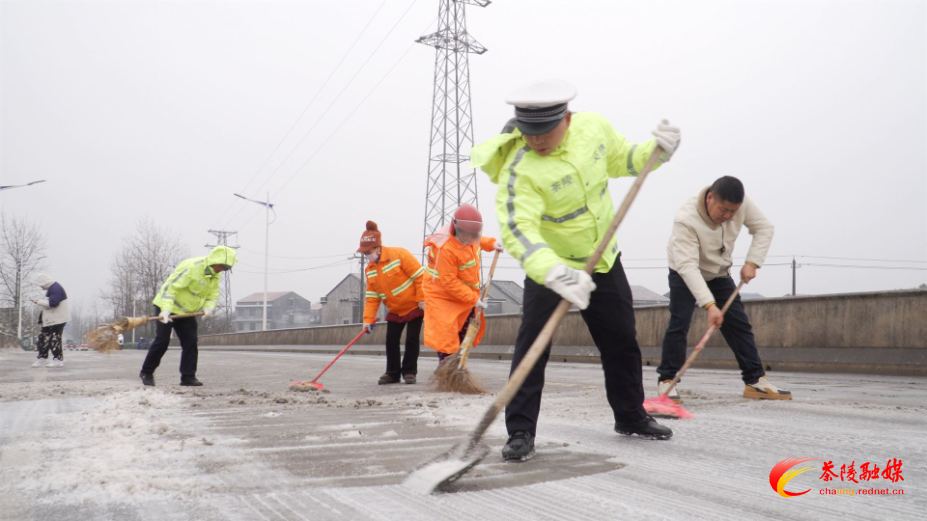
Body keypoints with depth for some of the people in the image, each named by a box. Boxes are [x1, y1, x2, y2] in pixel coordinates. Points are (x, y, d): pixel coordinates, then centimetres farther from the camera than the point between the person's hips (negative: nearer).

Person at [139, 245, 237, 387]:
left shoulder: (216, 274, -2)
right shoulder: (191, 267, -27)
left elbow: (213, 292, 9)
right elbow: (171, 286, -28)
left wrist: (209, 306, -12)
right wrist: (166, 309, -36)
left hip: (187, 311, 7)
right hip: (166, 307, -7)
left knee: (190, 342, 0)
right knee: (162, 340, -8)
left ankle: (188, 376, 4)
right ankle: (146, 372, 9)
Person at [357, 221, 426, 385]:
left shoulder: (399, 254, -20)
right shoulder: (370, 269, 1)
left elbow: (419, 276, -18)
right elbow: (372, 297, 1)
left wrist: (422, 299, -19)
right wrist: (368, 319, -8)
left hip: (414, 306, -6)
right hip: (394, 310, 6)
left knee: (412, 340, -4)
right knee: (391, 341, 2)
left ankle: (409, 372, 7)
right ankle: (392, 373, 13)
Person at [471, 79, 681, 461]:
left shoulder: (594, 127, -12)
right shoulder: (519, 170, -30)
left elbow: (620, 160, 8)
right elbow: (517, 230, -41)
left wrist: (657, 150, -11)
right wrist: (555, 272, -55)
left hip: (603, 260, 5)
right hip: (549, 266, -5)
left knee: (622, 342, 14)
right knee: (532, 344, -15)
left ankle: (630, 416, 34)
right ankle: (521, 432, -3)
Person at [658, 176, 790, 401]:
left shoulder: (741, 203, -22)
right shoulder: (685, 220, -37)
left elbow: (764, 228, -5)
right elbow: (687, 266, -40)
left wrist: (752, 262, -18)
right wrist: (709, 305, -45)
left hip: (719, 273, 5)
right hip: (685, 274, -5)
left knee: (739, 324, 2)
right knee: (679, 324, -16)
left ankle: (756, 381, 8)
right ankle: (666, 381, -7)